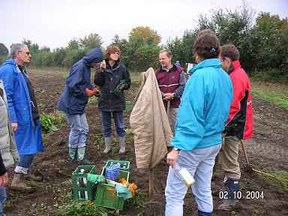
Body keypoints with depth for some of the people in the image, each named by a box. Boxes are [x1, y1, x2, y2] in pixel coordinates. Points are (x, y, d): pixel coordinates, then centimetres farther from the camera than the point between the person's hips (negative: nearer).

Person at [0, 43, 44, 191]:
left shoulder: (21, 70, 15)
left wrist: (35, 114, 20)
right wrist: (12, 119, -23)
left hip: (29, 116, 10)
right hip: (21, 117, -10)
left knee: (31, 147, 16)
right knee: (27, 148, -6)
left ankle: (24, 172, 31)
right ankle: (17, 180, 6)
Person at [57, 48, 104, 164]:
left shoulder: (86, 67, 8)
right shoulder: (79, 67, -21)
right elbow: (72, 86, -27)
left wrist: (92, 89, 0)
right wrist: (86, 92, -17)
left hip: (79, 105, 9)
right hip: (72, 104, -9)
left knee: (84, 129, 11)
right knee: (76, 130, 3)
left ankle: (80, 156, 19)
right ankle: (72, 156, 21)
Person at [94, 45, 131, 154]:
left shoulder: (122, 68, -4)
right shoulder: (102, 67, -1)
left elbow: (128, 83, 4)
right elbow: (97, 82, -9)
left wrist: (123, 85, -17)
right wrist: (101, 71, -21)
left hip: (118, 101, -2)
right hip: (104, 101, 2)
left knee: (120, 126, 9)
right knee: (106, 126, 14)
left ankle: (122, 146, 25)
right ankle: (107, 146, 29)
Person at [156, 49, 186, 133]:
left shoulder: (179, 71, 0)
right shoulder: (157, 72, 7)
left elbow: (183, 86, -5)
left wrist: (173, 95, -16)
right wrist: (163, 95, -14)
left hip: (175, 105, -2)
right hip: (161, 105, 2)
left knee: (174, 127, 6)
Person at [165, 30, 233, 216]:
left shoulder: (200, 76, -21)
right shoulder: (226, 77, 4)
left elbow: (190, 116, -26)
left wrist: (177, 147, -26)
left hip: (193, 145, -8)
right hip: (214, 142, 8)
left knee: (174, 195, 3)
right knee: (204, 191, 21)